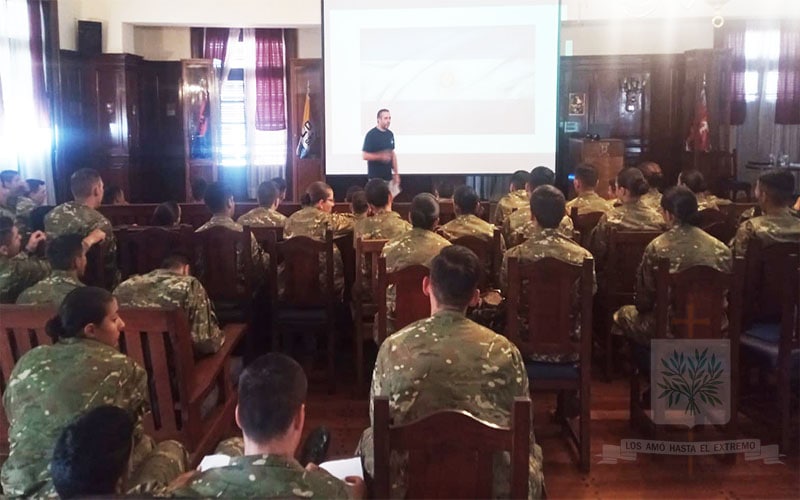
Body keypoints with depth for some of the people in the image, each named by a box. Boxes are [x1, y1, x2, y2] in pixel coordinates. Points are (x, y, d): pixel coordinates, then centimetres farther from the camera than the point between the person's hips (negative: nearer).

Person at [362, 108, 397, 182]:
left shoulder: (390, 134, 9)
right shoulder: (371, 135, -10)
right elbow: (365, 155, -12)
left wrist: (396, 173, 12)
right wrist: (381, 156, -25)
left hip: (388, 176, 6)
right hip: (376, 177, -6)